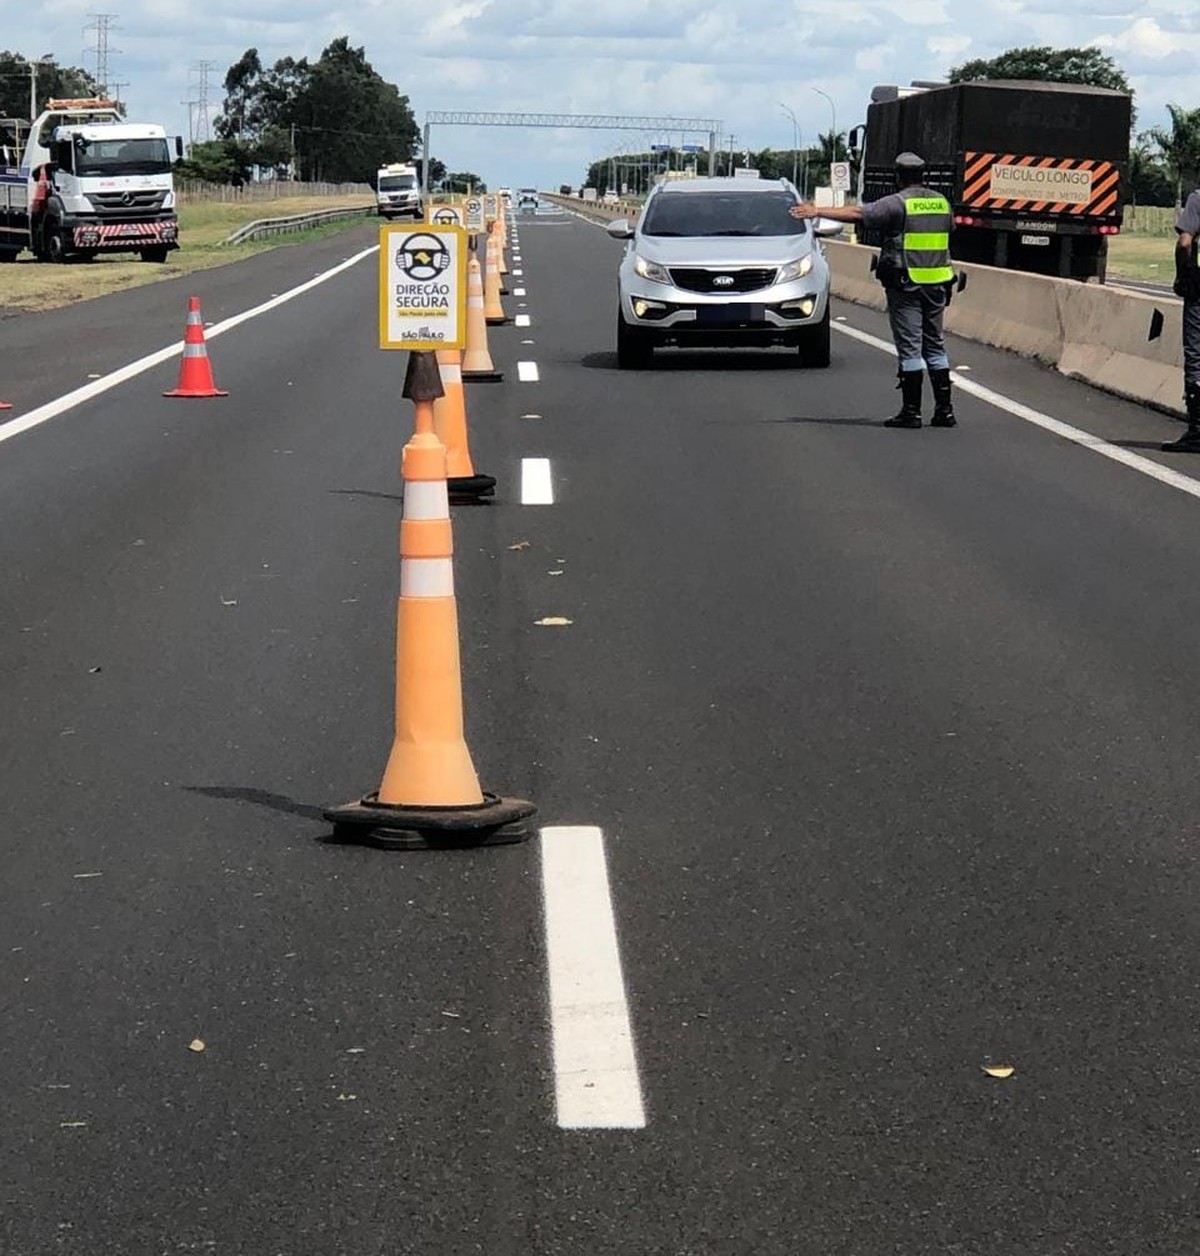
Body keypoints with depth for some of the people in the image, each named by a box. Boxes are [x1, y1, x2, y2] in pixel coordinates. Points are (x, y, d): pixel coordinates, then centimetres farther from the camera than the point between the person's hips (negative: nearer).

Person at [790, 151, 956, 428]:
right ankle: (944, 409, 11)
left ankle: (911, 412, -5)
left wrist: (817, 211, -14)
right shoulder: (941, 202, 11)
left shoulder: (897, 203, -9)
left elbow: (857, 213, -16)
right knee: (935, 345, 12)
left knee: (909, 348, -4)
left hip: (906, 284, -6)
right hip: (937, 285, 6)